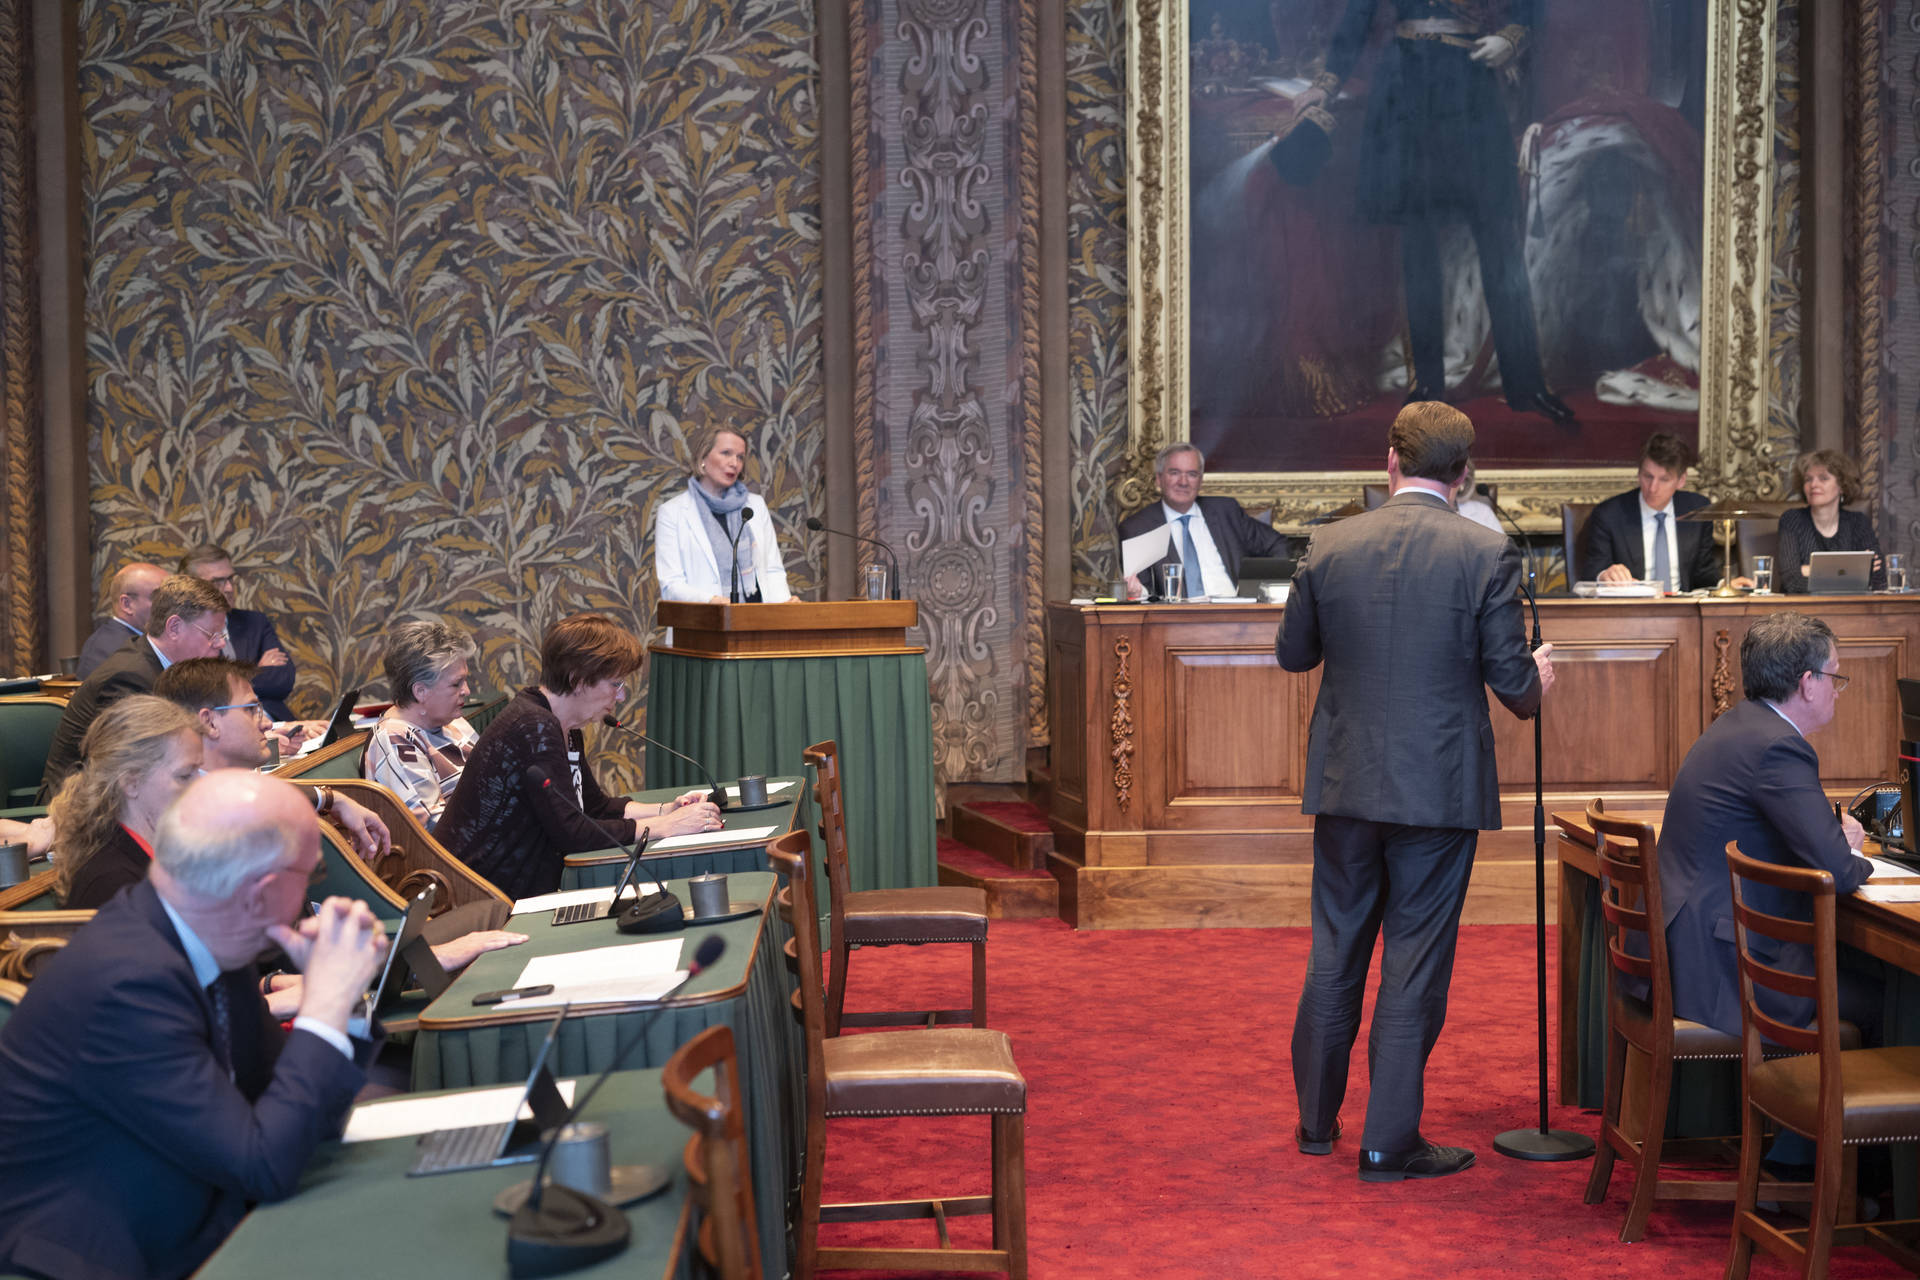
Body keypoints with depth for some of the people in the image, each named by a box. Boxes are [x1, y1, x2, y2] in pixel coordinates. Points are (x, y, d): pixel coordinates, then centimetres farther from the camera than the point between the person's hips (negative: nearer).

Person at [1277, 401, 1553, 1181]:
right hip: (1439, 788, -3)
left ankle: (1317, 1119, 28)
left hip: (1345, 781, 3)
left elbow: (1292, 655, 7)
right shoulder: (1487, 555, -10)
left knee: (1336, 949, 16)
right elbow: (1512, 679, -8)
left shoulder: (1330, 547, -3)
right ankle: (1389, 1142, 10)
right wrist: (1535, 685, 15)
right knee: (1416, 960, 5)